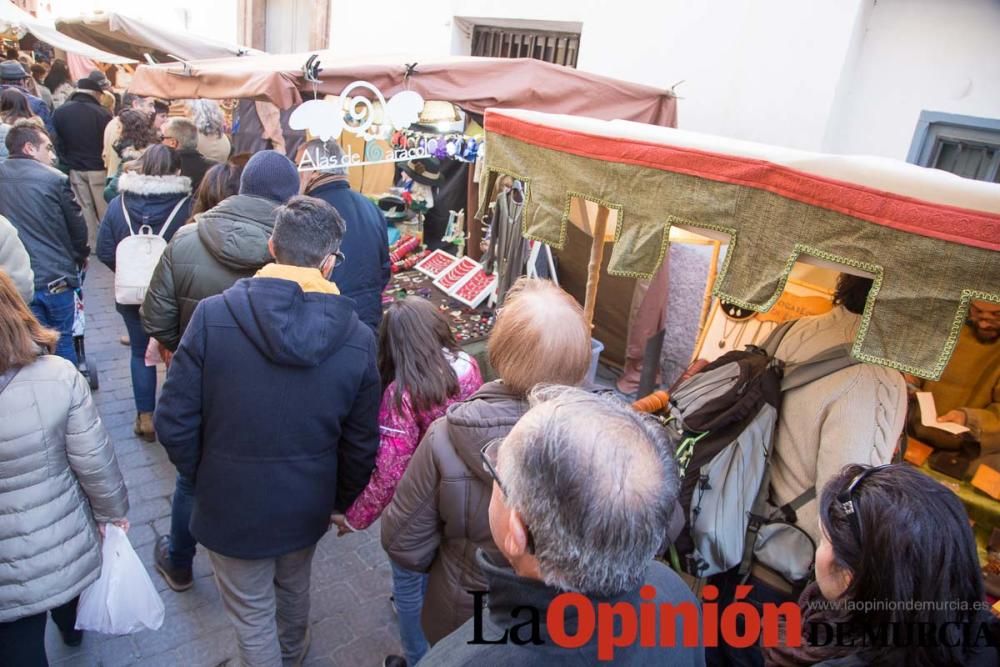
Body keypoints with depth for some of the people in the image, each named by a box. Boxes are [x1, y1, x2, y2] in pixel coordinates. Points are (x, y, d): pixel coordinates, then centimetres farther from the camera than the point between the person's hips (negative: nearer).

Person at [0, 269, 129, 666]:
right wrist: (112, 511, 3)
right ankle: (71, 628, 65)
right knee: (65, 572, 36)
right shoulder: (58, 375, -23)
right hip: (66, 544, 3)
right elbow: (94, 462, -15)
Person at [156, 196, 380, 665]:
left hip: (232, 503, -3)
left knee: (252, 613, 20)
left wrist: (201, 474, 5)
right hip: (307, 506, 3)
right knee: (294, 588, 31)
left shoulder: (213, 316, -21)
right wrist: (340, 500, 12)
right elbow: (361, 447, -7)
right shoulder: (357, 339, -16)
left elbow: (174, 422, -16)